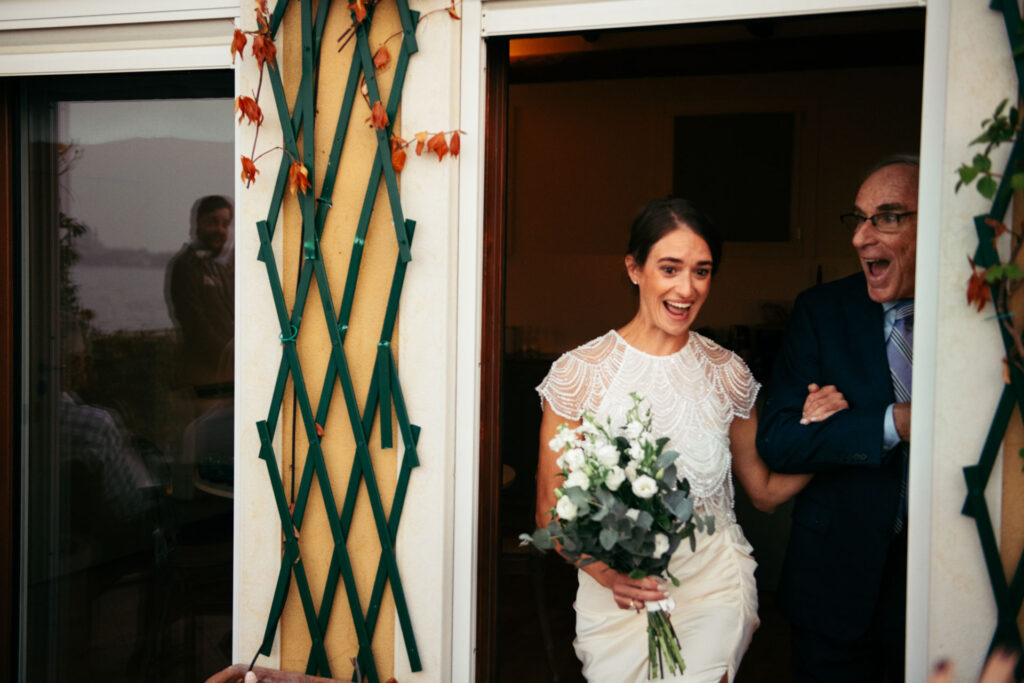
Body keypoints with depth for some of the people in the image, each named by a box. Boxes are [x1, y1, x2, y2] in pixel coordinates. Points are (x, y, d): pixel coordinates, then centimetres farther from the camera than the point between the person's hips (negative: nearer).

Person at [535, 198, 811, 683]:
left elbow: (765, 491, 13)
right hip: (618, 596, -1)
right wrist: (608, 572, -20)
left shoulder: (727, 373, 4)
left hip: (713, 585, 1)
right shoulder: (580, 373, -6)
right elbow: (550, 510, -3)